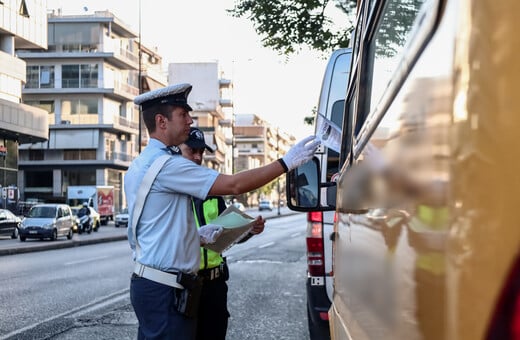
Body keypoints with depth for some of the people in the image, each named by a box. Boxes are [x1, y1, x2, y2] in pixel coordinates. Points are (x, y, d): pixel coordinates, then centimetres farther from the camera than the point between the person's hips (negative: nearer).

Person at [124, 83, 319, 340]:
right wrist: (286, 162, -14)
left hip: (148, 282, 10)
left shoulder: (140, 165, 16)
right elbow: (233, 185, -19)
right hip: (165, 288, -10)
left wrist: (196, 234, 14)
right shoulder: (166, 164, -16)